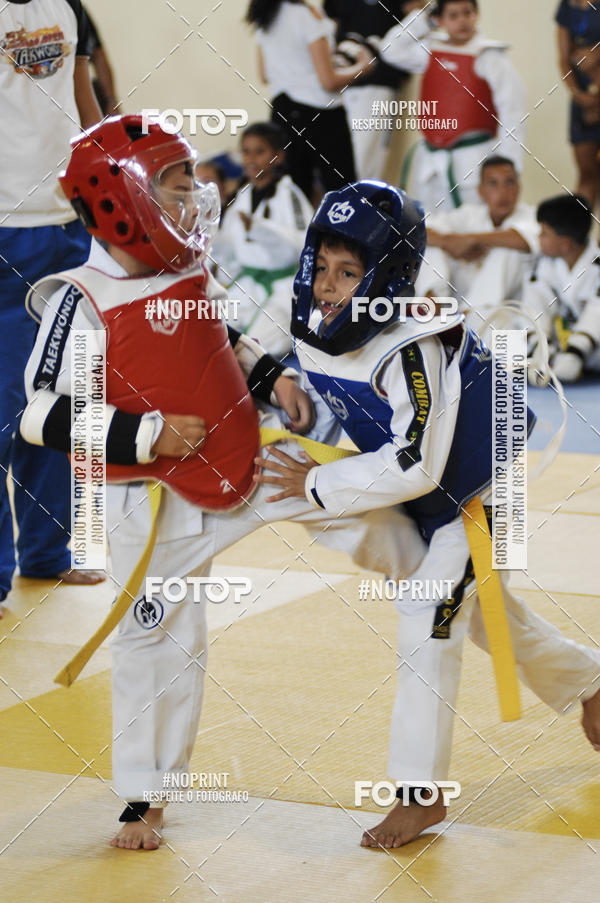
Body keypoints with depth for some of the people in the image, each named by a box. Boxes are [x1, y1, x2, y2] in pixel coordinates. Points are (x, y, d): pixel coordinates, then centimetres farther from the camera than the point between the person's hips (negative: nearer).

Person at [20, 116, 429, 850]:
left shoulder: (192, 276, 1)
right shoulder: (82, 302, -21)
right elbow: (41, 414, -24)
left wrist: (273, 377, 3)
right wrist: (146, 435, -26)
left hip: (247, 455, 6)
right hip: (155, 502, -5)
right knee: (160, 643, 4)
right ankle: (143, 798, 21)